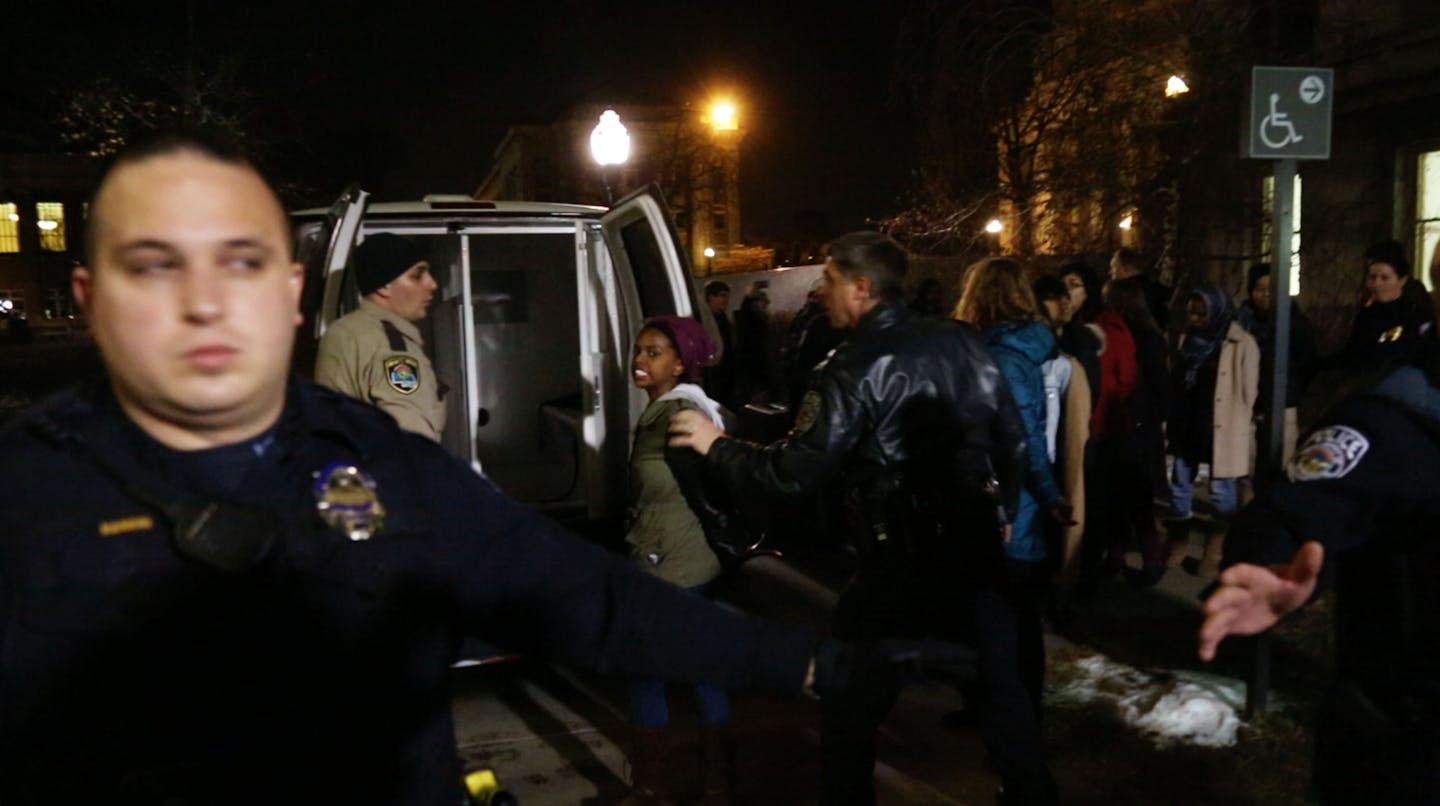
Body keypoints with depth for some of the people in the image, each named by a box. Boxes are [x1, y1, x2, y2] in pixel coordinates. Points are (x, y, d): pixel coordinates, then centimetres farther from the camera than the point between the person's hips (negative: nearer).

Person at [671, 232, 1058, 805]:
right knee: (1000, 689, 20)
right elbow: (1013, 441, 10)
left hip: (904, 564, -6)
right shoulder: (961, 343, 5)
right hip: (977, 547, 7)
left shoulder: (856, 367, -15)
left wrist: (715, 446, -4)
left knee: (849, 703, 11)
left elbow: (793, 473, -18)